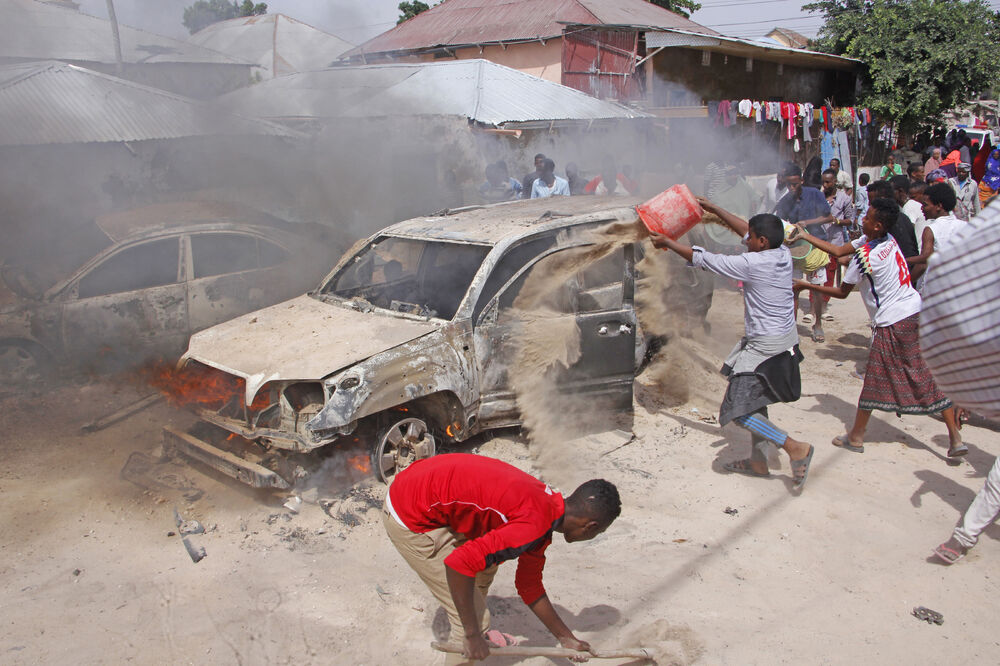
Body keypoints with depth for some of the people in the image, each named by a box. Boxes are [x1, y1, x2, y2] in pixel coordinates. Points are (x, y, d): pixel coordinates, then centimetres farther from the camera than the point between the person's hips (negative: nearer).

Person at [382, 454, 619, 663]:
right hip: (410, 518, -10)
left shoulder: (546, 502, 7)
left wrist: (566, 638, 26)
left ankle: (479, 633, 48)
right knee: (475, 619, -4)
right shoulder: (534, 526, -23)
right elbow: (459, 563, -31)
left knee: (487, 565, 28)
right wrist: (472, 636, -18)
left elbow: (529, 586, 19)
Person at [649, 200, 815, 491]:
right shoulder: (782, 253, 0)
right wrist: (713, 208, 21)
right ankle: (758, 461, 32)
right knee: (754, 398, 21)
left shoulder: (752, 264, -22)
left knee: (738, 410, -5)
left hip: (766, 347, -9)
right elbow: (745, 229, 16)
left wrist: (667, 242, 0)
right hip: (785, 339, 9)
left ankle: (795, 448, -3)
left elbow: (703, 259, -13)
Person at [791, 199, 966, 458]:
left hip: (892, 323, -7)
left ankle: (856, 437, 17)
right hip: (916, 311, 7)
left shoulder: (864, 256, -18)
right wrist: (806, 236, 13)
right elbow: (838, 251, 13)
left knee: (875, 381, 5)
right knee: (929, 377, 9)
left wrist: (806, 286, 0)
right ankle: (955, 438, 11)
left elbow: (842, 292, -7)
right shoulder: (889, 240, 6)